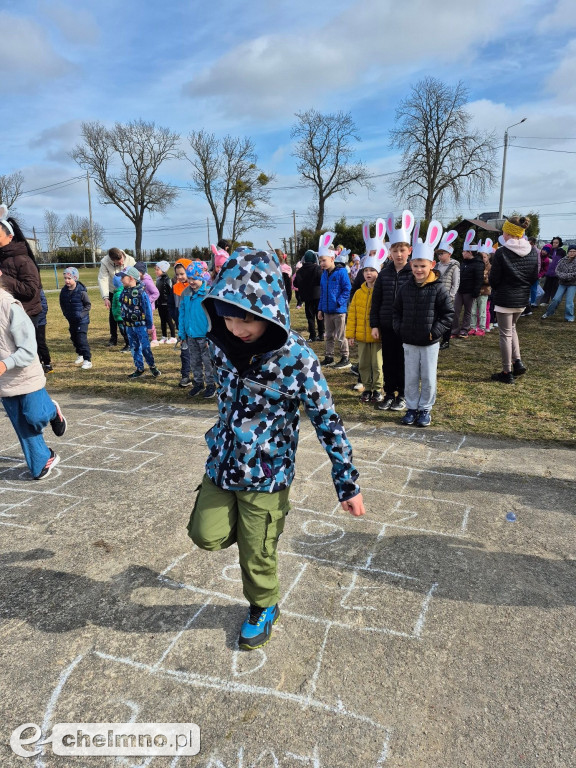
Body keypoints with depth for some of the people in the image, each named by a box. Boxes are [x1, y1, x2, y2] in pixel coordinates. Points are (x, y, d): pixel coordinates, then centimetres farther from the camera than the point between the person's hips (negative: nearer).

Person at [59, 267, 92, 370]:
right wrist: (66, 313, 6)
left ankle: (87, 360, -6)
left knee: (82, 339, -12)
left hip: (82, 320, -6)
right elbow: (62, 304, 15)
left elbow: (88, 304, -8)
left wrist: (82, 313, -15)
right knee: (74, 338, 16)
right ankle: (80, 355, 36)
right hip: (71, 320, 7)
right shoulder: (64, 291, 1)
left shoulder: (81, 291, -15)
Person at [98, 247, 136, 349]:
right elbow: (102, 279, -22)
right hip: (113, 291, 2)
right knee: (112, 314, 13)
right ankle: (113, 338, 31)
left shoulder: (130, 261, -23)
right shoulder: (105, 262, -21)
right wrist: (105, 297, -30)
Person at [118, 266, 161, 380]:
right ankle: (139, 369, 21)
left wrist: (149, 326, -9)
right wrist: (124, 319, 15)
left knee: (145, 348, -4)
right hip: (129, 326, 7)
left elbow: (148, 309, -11)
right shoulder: (124, 292, 4)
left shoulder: (141, 292, -15)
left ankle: (152, 366, 15)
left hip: (141, 325, -7)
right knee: (134, 348, 11)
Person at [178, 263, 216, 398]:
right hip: (191, 335, 5)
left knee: (208, 361, 8)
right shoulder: (185, 293, 2)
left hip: (204, 335, -5)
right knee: (194, 361, 17)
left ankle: (210, 384, 21)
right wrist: (182, 334, 5)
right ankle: (198, 383, 32)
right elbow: (182, 314, 7)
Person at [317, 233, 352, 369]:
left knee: (340, 336, 0)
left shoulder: (341, 272, -11)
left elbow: (347, 290, -13)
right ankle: (329, 357, 26)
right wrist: (320, 309, 13)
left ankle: (345, 359, 10)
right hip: (327, 311, 7)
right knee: (329, 336, 15)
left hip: (339, 311, -7)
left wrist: (338, 302, -20)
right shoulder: (324, 274, 10)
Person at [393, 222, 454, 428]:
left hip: (430, 343, -3)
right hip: (409, 342, 3)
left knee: (428, 379, 7)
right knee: (411, 378, 10)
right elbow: (397, 311, 12)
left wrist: (435, 331, -12)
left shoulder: (438, 289, -8)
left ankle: (425, 409, 20)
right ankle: (412, 407, 23)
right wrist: (399, 328, 0)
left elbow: (449, 313, -6)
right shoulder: (406, 287, 2)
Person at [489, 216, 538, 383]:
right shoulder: (532, 253, 1)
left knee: (506, 334, 3)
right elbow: (534, 277, 7)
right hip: (522, 300, 6)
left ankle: (507, 373, 10)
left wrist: (497, 289, 9)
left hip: (504, 299, -6)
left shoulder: (501, 253, -17)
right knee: (511, 327, 26)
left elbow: (493, 280, -12)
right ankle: (517, 362, 16)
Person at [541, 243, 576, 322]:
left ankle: (569, 317, 11)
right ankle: (548, 313, 19)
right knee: (556, 299, 4)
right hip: (562, 283, 3)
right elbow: (557, 271, -5)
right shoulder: (563, 260, 0)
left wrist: (565, 275, -18)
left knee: (569, 301, -4)